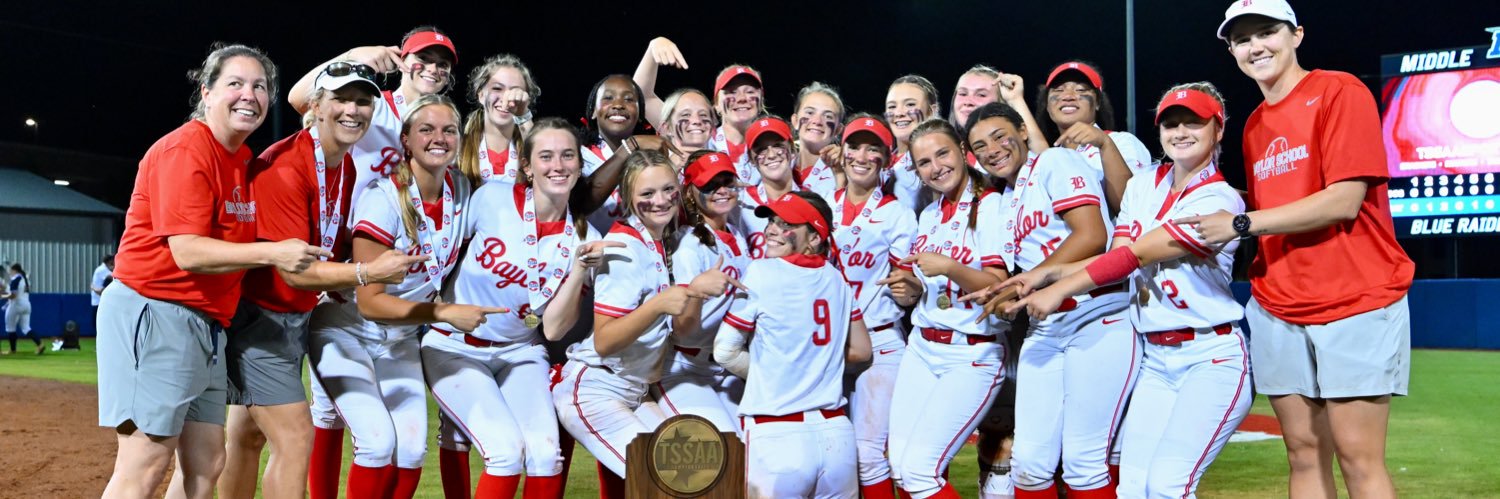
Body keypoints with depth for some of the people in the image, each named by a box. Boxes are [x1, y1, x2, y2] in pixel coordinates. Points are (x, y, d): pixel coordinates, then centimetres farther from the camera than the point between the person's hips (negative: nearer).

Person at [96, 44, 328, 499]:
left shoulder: (245, 160, 13)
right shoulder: (184, 150, -13)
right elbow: (187, 252, -21)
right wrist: (272, 253, -27)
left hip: (207, 323, 9)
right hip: (154, 312, -9)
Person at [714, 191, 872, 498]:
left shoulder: (760, 273, -7)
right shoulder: (836, 278, 8)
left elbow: (725, 352, -3)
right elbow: (860, 351, 15)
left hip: (777, 435, -5)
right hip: (836, 433, 5)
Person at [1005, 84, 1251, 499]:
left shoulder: (1219, 200, -11)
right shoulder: (1142, 187, 10)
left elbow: (1134, 256, -18)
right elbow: (1117, 258, 2)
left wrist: (1060, 289, -20)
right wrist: (1048, 273, -13)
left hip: (1212, 360, -6)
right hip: (1156, 361, 6)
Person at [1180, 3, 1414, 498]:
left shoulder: (1340, 92, -7)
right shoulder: (1254, 126, 14)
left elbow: (1344, 200, -17)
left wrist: (1241, 223, -15)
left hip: (1355, 302, -6)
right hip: (1278, 309, 6)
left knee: (1358, 457, -5)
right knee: (1304, 453, 8)